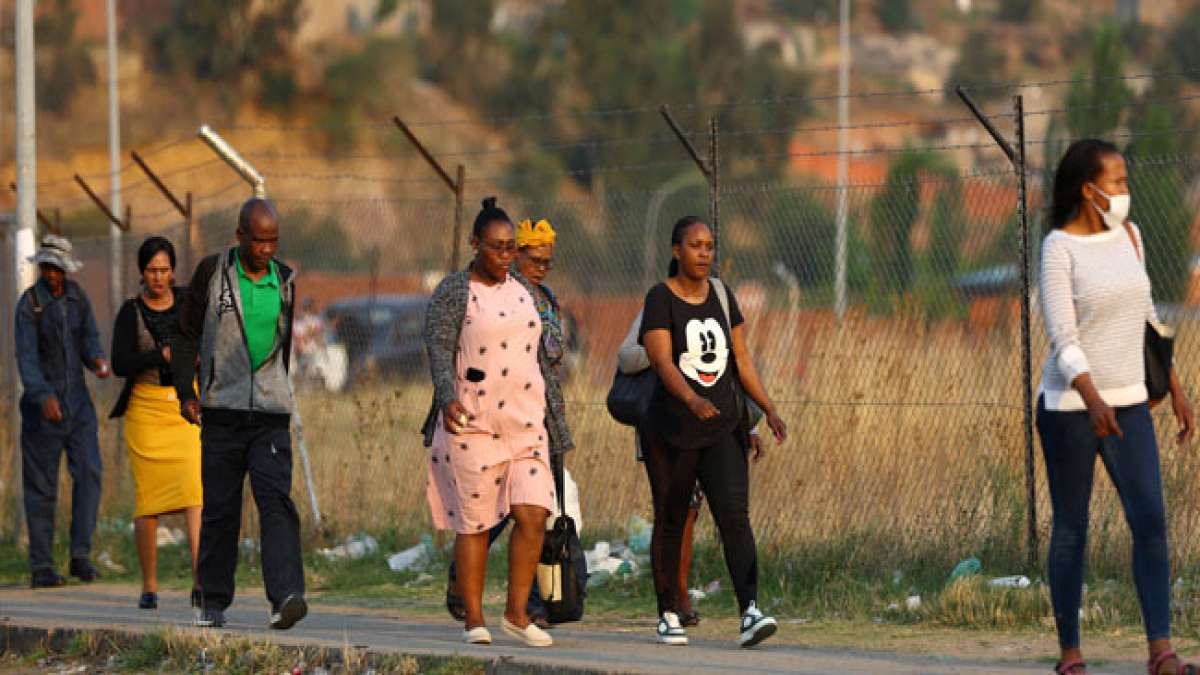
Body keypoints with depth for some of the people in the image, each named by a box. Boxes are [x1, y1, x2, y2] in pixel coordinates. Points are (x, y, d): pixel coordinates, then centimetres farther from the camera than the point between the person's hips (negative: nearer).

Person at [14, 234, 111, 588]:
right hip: (42, 399, -4)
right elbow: (26, 356, -19)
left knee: (89, 472, -9)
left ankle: (81, 555, -4)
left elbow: (90, 340, 6)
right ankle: (41, 566, 4)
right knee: (41, 485, -1)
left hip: (77, 398, 4)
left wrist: (98, 361, -18)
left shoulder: (77, 297, 6)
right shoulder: (29, 304, -11)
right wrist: (44, 396, -33)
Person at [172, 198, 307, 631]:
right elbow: (186, 335, 2)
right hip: (222, 410, -1)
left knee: (276, 501, -15)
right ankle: (213, 600, 16)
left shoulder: (284, 280, 8)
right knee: (219, 508, 4)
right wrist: (185, 392, -7)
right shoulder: (213, 272, -1)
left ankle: (285, 596, -26)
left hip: (271, 414, 1)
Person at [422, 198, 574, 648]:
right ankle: (474, 620, 7)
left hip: (525, 423, 5)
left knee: (533, 514, -7)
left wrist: (555, 419, 20)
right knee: (474, 522, -1)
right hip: (472, 425, -5)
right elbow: (439, 349, -15)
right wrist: (448, 397, -33)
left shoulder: (522, 291, 15)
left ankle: (517, 613, 2)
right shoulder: (453, 292, -3)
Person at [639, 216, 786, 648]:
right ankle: (668, 616, 21)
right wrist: (693, 400, -38)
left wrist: (769, 409, -1)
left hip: (724, 428, 3)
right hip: (673, 429, -3)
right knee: (671, 523, 8)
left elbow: (741, 360, 11)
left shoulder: (721, 296, 8)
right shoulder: (660, 300, -8)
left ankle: (750, 613, -24)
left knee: (734, 515, -12)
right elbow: (662, 361, -21)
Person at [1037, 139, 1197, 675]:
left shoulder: (1128, 236, 9)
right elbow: (1063, 338, -18)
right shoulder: (1058, 248, -10)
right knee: (1071, 529, 2)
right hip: (1069, 406, -5)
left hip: (1128, 405, 5)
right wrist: (1093, 400, -31)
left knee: (1150, 521, -8)